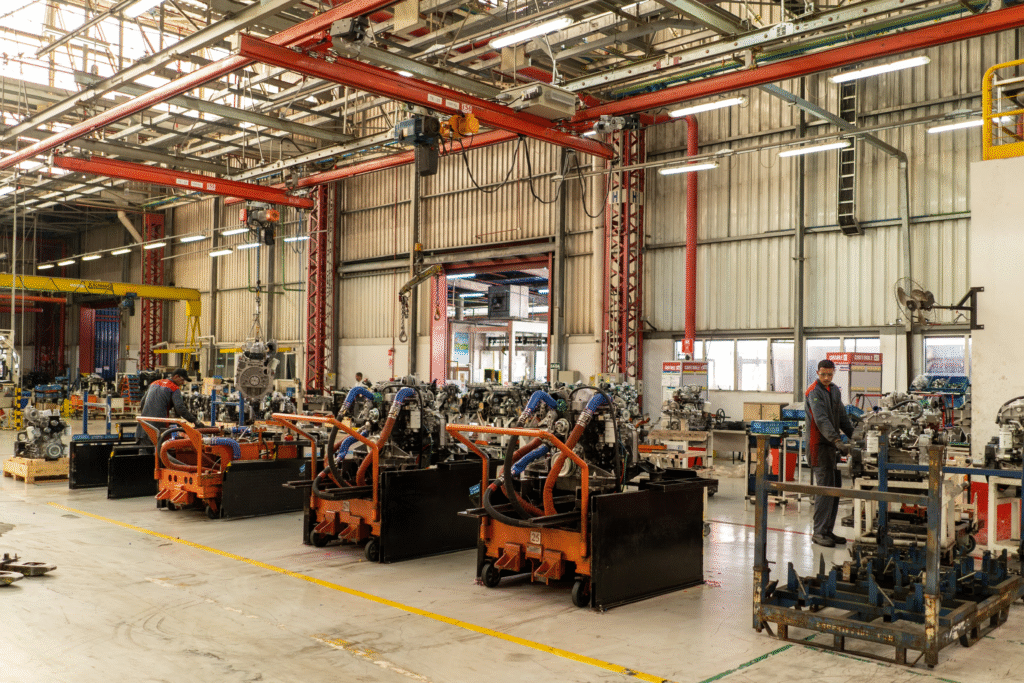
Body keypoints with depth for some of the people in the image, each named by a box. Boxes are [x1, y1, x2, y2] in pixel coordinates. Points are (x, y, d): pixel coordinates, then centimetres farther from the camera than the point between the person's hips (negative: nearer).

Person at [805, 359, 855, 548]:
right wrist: (837, 441, -33)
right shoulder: (814, 392, -12)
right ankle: (819, 532, -5)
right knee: (825, 488, -10)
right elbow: (821, 420, -24)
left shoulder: (835, 390, 15)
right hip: (819, 445, -8)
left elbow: (842, 417, 21)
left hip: (833, 445, 8)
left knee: (835, 487, 9)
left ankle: (828, 530, 17)